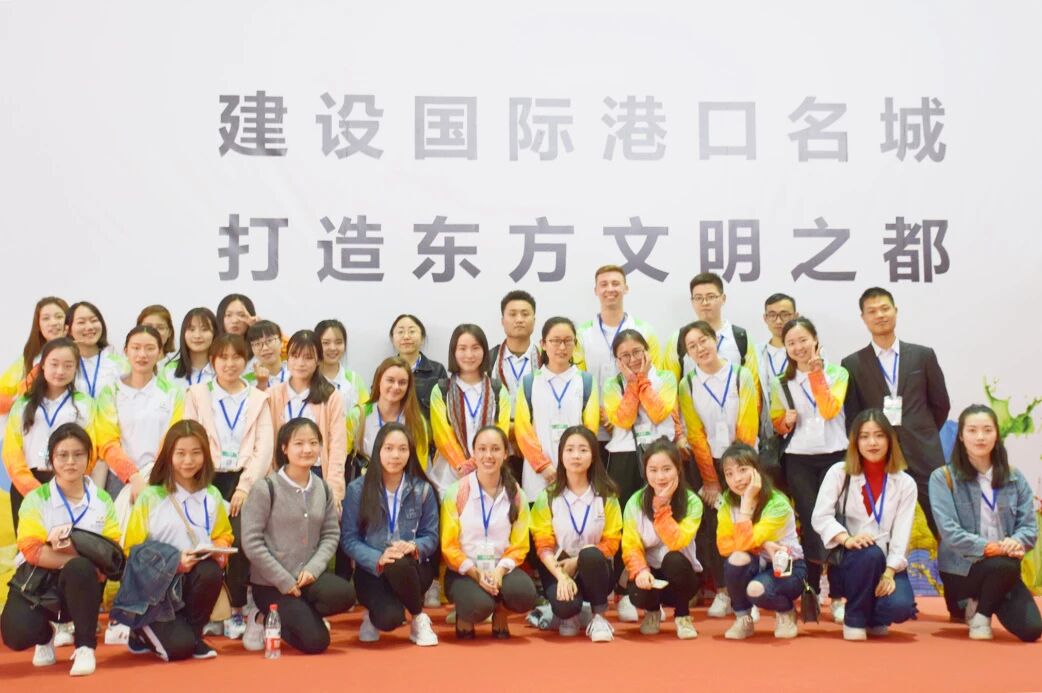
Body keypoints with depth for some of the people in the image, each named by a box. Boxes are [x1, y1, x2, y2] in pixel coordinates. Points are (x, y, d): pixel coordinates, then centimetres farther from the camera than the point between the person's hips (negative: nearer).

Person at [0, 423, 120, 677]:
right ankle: (45, 636, 14)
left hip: (82, 583, 0)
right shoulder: (36, 499, -3)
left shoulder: (102, 500, 3)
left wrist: (82, 562, -25)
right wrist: (87, 557, -24)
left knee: (79, 569, -37)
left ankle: (85, 645, -14)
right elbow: (31, 550, -16)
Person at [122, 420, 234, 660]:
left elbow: (223, 535, 15)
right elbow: (134, 550, -7)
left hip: (195, 577, 3)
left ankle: (194, 634, -6)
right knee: (179, 647, -23)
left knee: (210, 572, -34)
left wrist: (218, 551, -9)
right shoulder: (150, 497, -7)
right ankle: (144, 630, 14)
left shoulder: (212, 495, 4)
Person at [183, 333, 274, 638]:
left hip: (244, 478, 0)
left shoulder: (258, 399, 14)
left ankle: (236, 610, -7)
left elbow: (265, 447, 3)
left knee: (239, 537, -21)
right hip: (208, 477, 0)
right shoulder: (196, 395, 14)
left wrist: (245, 486, -10)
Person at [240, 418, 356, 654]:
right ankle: (263, 619, 11)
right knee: (315, 641, -16)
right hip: (271, 582, -5)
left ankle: (295, 615, 1)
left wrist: (313, 568, -15)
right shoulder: (266, 489, -11)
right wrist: (285, 581, -15)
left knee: (344, 594, -27)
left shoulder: (323, 489, 6)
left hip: (308, 575, 5)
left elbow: (331, 534, 4)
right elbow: (251, 542, -14)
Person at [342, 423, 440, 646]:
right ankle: (374, 614, 11)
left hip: (412, 567, 1)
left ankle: (419, 619, -8)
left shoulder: (423, 489, 1)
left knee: (399, 565, -37)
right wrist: (378, 559, -23)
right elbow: (349, 539, -5)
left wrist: (413, 547, -21)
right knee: (390, 618, -30)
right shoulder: (357, 489, -4)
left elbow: (431, 536, 2)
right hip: (371, 570, -1)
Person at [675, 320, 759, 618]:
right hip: (707, 465, 1)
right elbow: (695, 434, -1)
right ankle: (722, 592, 10)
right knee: (708, 530, -2)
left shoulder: (742, 376, -3)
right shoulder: (687, 385, 1)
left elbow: (748, 428, -6)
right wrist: (710, 479, -5)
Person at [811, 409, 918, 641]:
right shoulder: (839, 472, -1)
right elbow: (820, 517, -11)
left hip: (887, 563, 1)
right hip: (848, 561, -1)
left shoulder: (905, 483, 3)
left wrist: (889, 572, -20)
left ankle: (873, 617, 11)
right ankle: (854, 619, -12)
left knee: (900, 606, -29)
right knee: (870, 553, -37)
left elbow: (901, 535, -6)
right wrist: (847, 539, -29)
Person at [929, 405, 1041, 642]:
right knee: (1005, 565, -35)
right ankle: (980, 614, -4)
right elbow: (949, 532, -16)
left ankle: (982, 603, 16)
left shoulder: (1014, 478, 7)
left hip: (1003, 569, 4)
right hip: (961, 568, -4)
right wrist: (990, 548, -27)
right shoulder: (943, 477, -7)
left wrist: (1016, 542, -23)